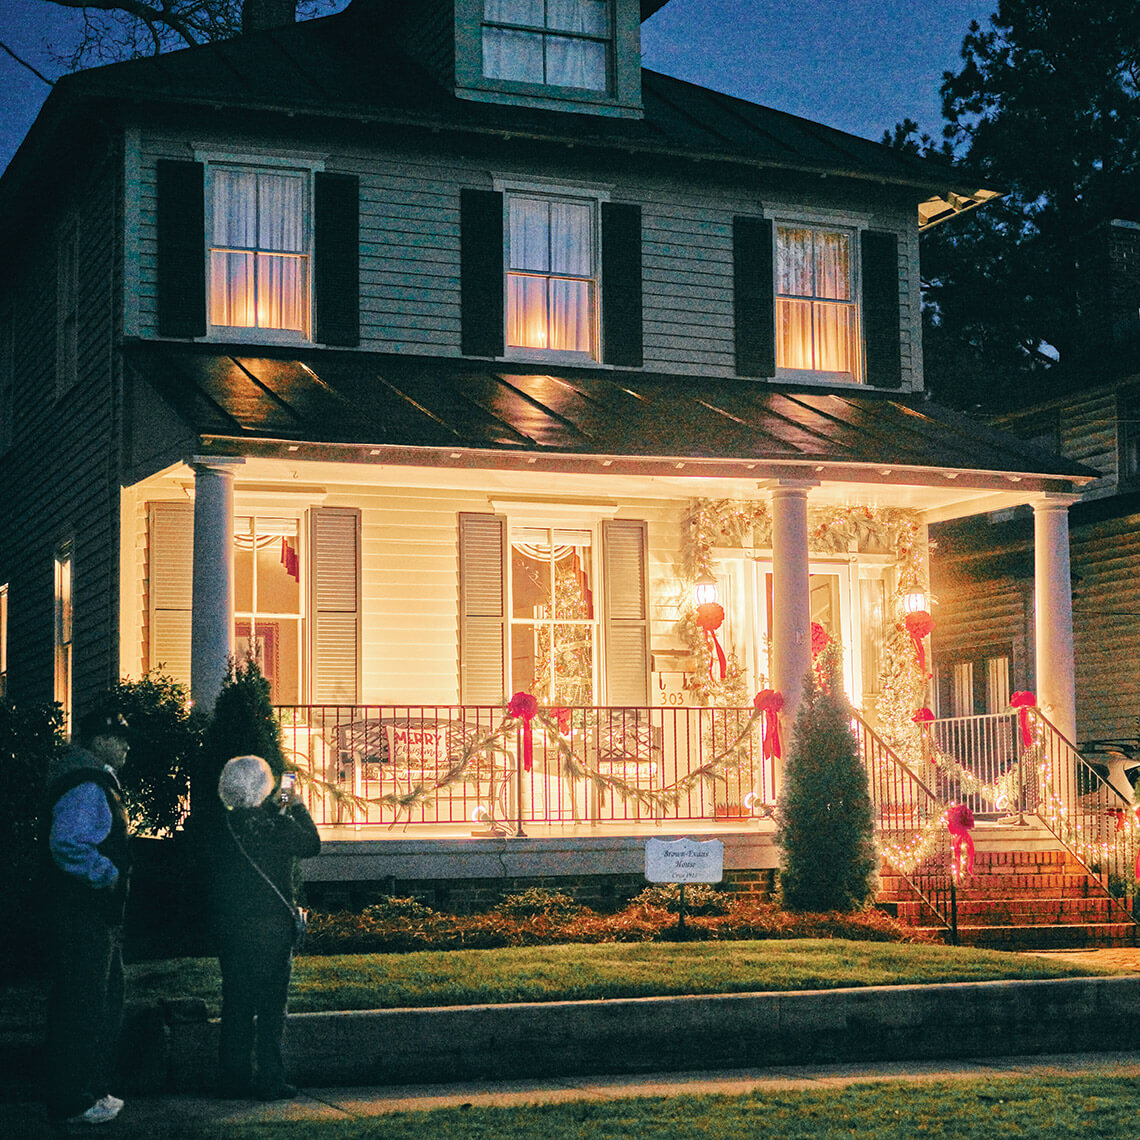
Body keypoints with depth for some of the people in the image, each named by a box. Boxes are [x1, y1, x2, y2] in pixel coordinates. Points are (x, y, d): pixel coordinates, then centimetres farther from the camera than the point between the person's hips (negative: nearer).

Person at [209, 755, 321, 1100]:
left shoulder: (223, 823, -2)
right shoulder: (276, 825, -14)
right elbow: (311, 845, 2)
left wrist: (274, 807, 22)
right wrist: (297, 808, 12)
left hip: (231, 926, 4)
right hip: (270, 927, -4)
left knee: (236, 1004, 12)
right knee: (270, 1005, 4)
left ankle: (234, 1079, 16)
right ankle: (270, 1081, 5)